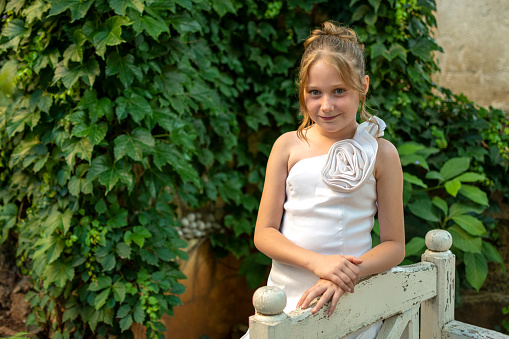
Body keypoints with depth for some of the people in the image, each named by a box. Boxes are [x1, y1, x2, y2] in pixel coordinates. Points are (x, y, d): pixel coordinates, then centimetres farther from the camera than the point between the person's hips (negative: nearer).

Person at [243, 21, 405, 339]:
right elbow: (264, 234, 3)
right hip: (286, 295, 1)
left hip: (350, 301, -1)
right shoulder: (288, 146, 5)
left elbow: (395, 245, 3)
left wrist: (347, 276, -15)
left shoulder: (381, 153, 1)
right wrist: (317, 262, -14)